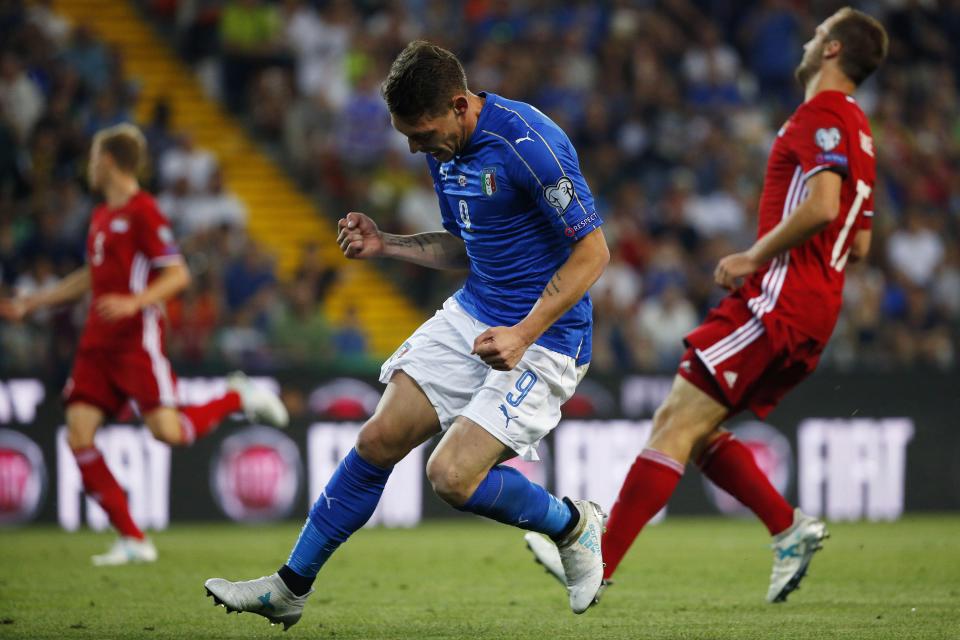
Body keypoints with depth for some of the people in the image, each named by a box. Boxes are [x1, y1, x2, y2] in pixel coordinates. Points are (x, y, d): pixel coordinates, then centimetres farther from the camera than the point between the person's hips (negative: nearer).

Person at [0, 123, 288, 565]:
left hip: (137, 338, -8)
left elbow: (178, 275, -14)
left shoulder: (142, 211, -9)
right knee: (78, 435, -6)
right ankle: (132, 540, -2)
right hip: (98, 342, 8)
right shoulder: (102, 215, 17)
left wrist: (133, 302, -29)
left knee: (166, 430, -18)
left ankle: (238, 397, 12)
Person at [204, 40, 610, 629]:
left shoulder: (528, 143, -23)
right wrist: (384, 245, 3)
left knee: (453, 475, -18)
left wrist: (524, 333, -26)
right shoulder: (445, 150, 5)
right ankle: (291, 587, 13)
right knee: (380, 438, 2)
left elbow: (593, 250, -21)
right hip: (471, 315, 8)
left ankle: (575, 526, 9)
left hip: (543, 338, -8)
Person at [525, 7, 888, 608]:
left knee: (677, 424, -12)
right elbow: (859, 243, 25)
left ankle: (596, 563, -15)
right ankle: (791, 527, 5)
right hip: (813, 313, 10)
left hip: (778, 300, -10)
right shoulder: (859, 131, 22)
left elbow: (821, 206, -23)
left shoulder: (822, 113, -8)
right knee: (692, 429, 11)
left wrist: (755, 257, -12)